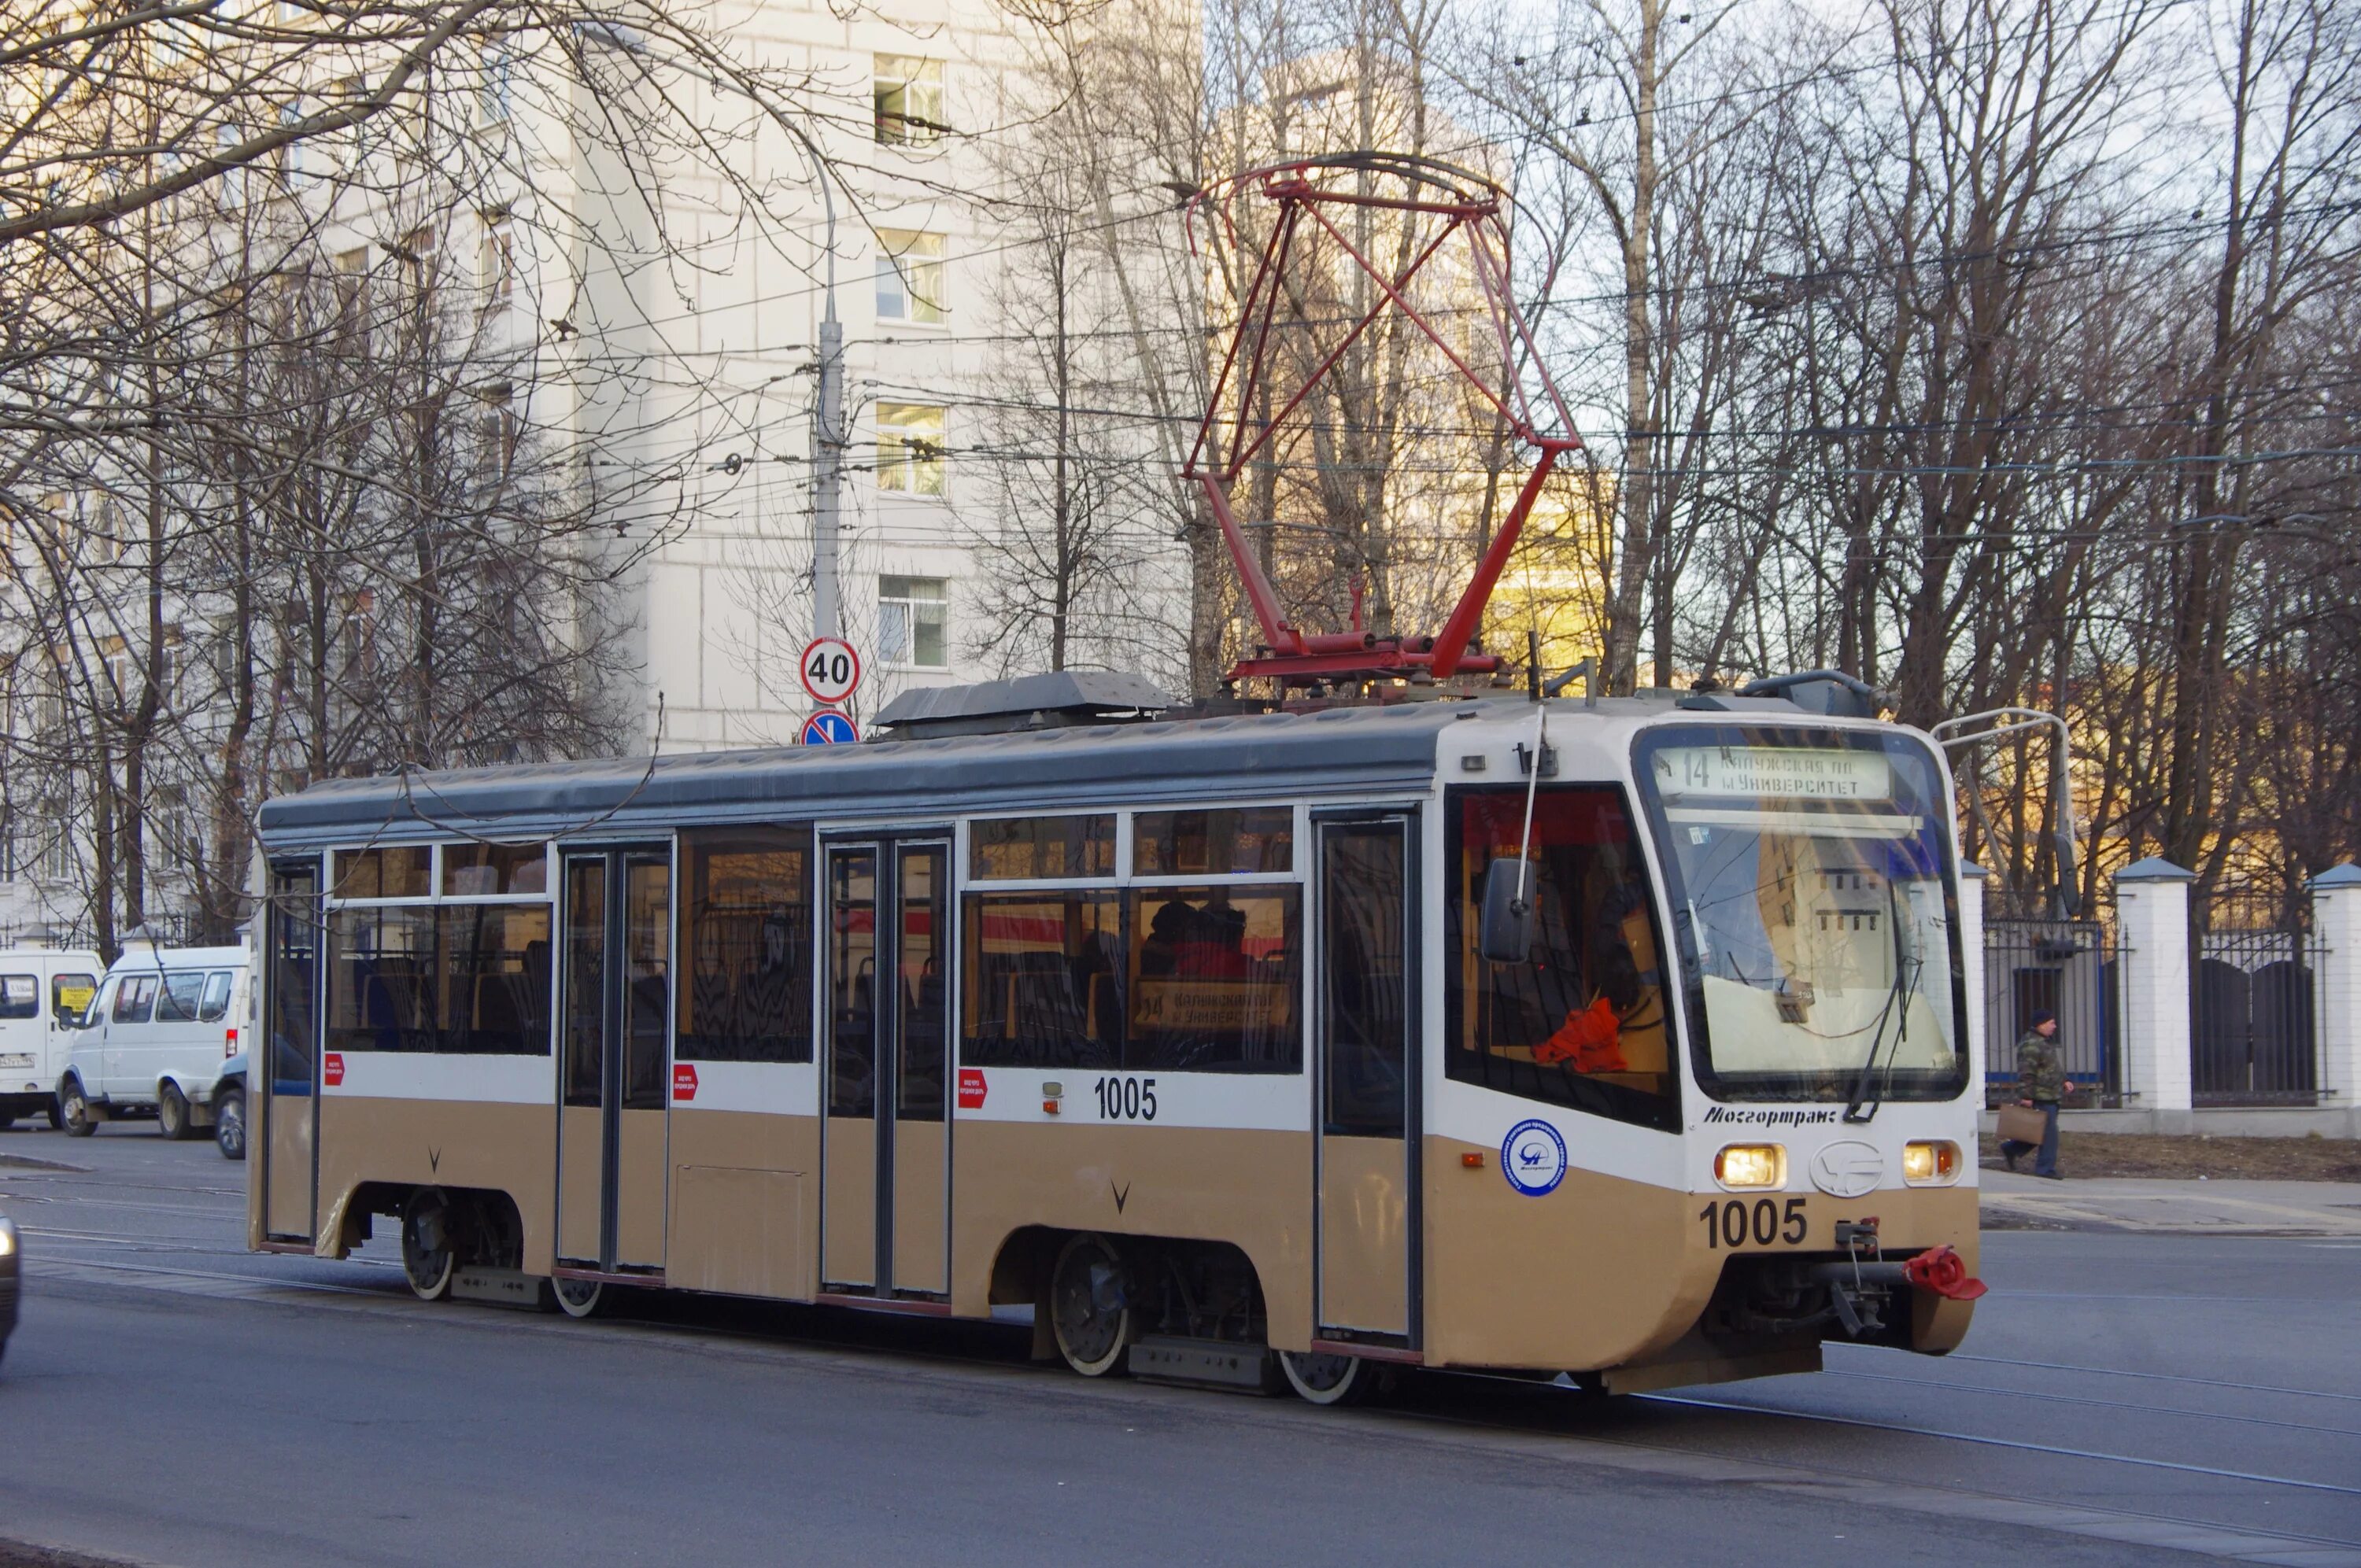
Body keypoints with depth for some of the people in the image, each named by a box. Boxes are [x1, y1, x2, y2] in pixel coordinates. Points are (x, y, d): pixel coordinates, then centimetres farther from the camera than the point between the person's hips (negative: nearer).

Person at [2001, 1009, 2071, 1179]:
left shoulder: (2047, 1042, 18)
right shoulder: (2031, 1045, -17)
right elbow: (2026, 1073, -22)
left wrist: (2065, 1081, 17)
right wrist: (2026, 1096, -24)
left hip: (2051, 1097, 10)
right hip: (2041, 1098, -10)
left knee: (2041, 1131, 15)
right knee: (2049, 1133, -7)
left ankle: (2011, 1149, 25)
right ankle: (2045, 1168, -2)